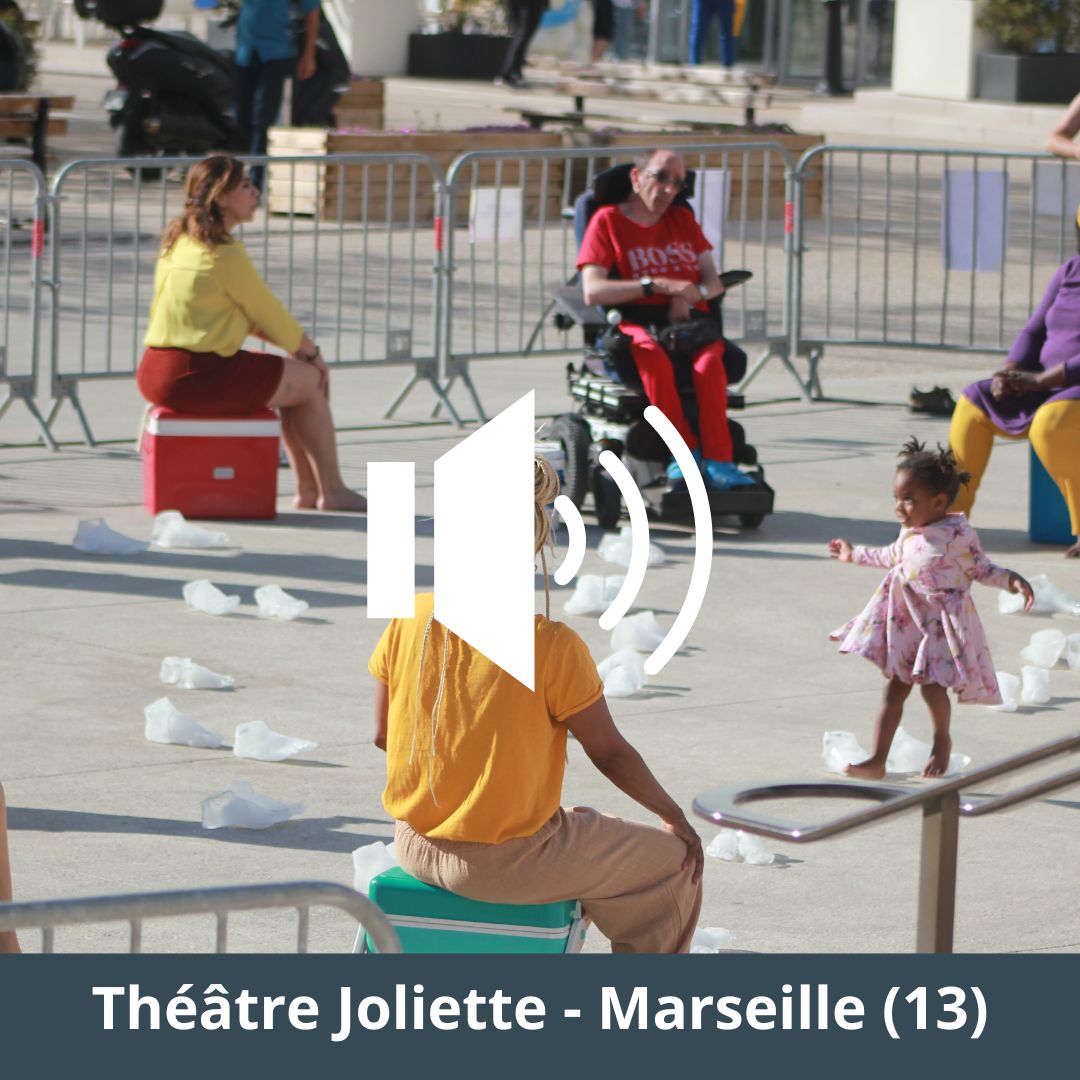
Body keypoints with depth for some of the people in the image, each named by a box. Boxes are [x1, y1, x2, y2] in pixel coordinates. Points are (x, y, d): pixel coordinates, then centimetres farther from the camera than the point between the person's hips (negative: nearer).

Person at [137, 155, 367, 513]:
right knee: (311, 381, 7)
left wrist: (296, 345, 16)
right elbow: (268, 312, -6)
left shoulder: (179, 240, 13)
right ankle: (333, 491, 17)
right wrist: (311, 351, 11)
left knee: (291, 376, 26)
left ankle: (308, 489, 31)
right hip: (196, 377, -10)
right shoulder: (225, 254, -16)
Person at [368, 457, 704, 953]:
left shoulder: (409, 622, -7)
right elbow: (609, 752, -9)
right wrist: (674, 817, 8)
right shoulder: (552, 647, -20)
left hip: (416, 850, 6)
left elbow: (382, 734, 4)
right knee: (674, 863, 14)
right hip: (506, 864, -6)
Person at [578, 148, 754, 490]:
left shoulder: (683, 219, 23)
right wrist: (656, 285, -14)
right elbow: (593, 291, -6)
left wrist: (690, 293, -9)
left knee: (709, 361, -33)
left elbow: (714, 281, 15)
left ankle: (718, 461, -36)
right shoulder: (608, 221, 7)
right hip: (636, 323, -3)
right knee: (654, 357, -40)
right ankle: (684, 449, -31)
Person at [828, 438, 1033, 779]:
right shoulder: (909, 533, 8)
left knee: (932, 684, -14)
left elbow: (980, 568, -4)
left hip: (944, 622, -6)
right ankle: (877, 761, 3)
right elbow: (892, 557, 28)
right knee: (894, 687, 2)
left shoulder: (958, 533, -12)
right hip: (906, 620, 6)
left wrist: (1010, 580, -21)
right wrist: (856, 555, 40)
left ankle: (942, 740, 17)